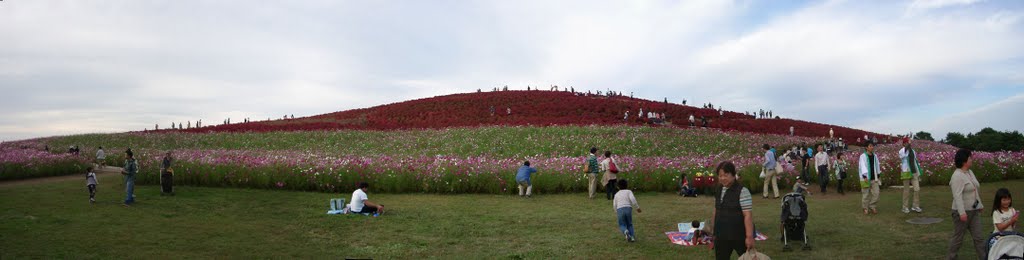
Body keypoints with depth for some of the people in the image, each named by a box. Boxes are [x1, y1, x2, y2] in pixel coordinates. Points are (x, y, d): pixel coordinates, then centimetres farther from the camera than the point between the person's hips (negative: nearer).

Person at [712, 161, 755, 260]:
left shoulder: (742, 191, -13)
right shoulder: (719, 191, 8)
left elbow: (748, 215, -18)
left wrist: (749, 236, -23)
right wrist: (714, 232, 14)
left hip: (739, 236, -7)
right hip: (722, 237, 7)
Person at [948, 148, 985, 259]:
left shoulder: (970, 172, 10)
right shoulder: (957, 176, -18)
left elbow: (976, 191, 20)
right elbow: (957, 196, -25)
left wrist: (979, 205, 20)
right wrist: (962, 212, -30)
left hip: (974, 211, 8)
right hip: (962, 212, -8)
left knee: (979, 237, 5)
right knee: (958, 237, 3)